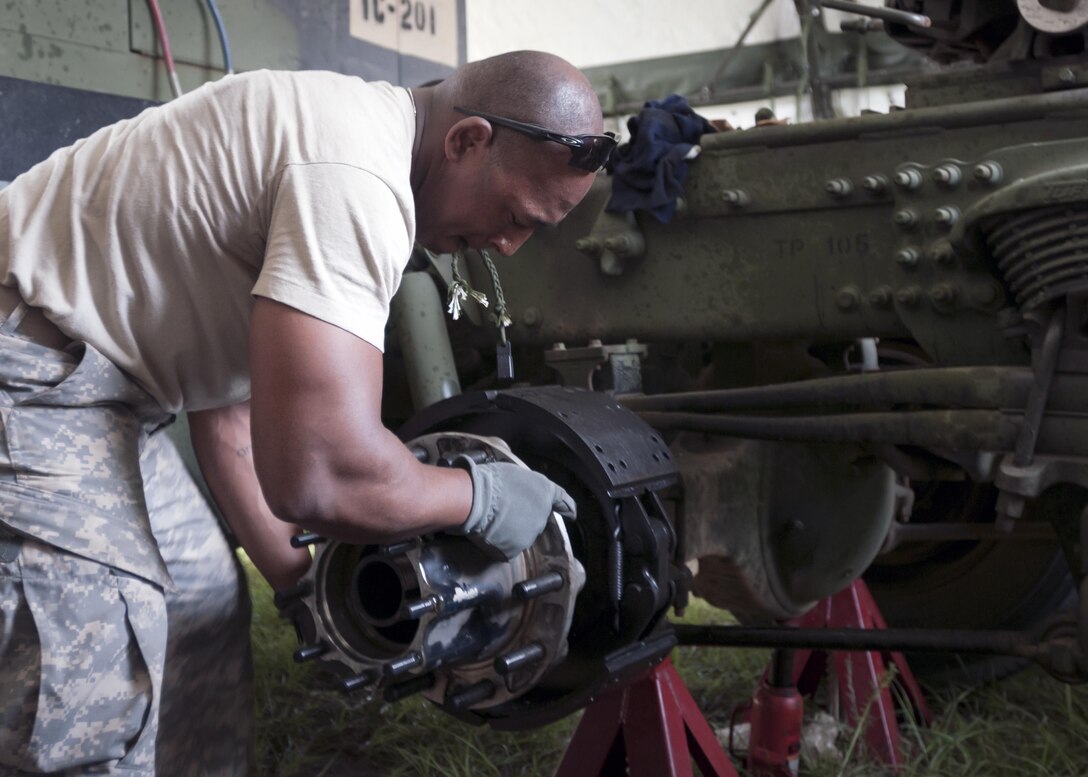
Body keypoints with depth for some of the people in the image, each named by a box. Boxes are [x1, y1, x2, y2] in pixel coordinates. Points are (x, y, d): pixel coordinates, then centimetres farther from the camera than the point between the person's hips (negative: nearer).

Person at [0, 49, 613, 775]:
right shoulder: (355, 174, -25)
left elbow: (228, 389, 15)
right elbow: (318, 475, -32)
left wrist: (292, 570, 14)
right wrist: (478, 496, -13)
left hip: (91, 378, 11)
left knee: (202, 607, 17)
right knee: (93, 718, -13)